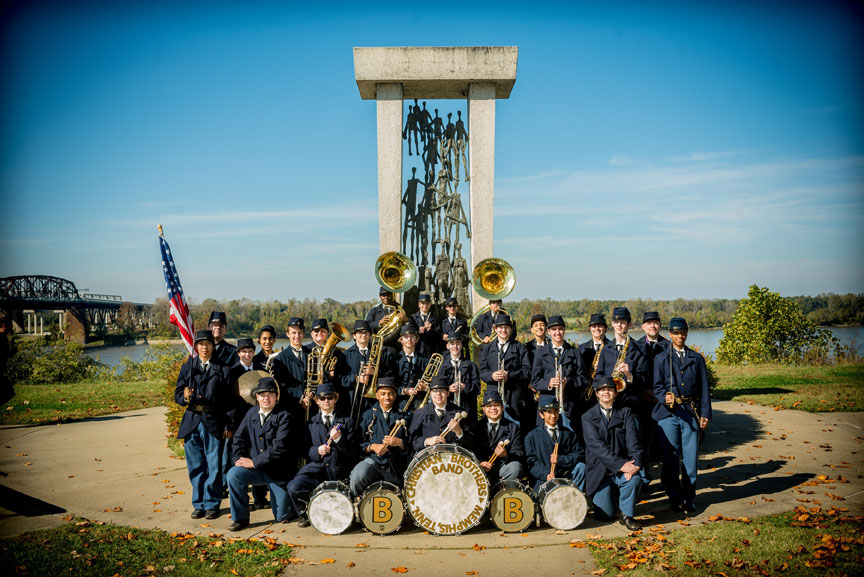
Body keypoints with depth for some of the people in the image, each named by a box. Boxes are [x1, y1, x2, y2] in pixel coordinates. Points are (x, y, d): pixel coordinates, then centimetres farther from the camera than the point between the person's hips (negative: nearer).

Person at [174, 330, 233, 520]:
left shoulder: (222, 369, 4)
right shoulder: (187, 367, 11)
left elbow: (229, 399, 1)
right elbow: (178, 395, 8)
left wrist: (228, 425, -4)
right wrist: (185, 397, -16)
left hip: (214, 423, -2)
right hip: (192, 422, 2)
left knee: (214, 465, 0)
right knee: (195, 466, 8)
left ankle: (212, 504, 11)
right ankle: (198, 504, 19)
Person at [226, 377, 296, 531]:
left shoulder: (284, 416, -13)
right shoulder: (251, 414, 7)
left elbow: (279, 447, -21)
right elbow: (239, 439, 11)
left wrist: (254, 462, -20)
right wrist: (240, 459, -8)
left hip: (278, 471, -4)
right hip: (257, 470, 4)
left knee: (282, 517, -2)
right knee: (233, 474, -25)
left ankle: (291, 500, 34)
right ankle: (241, 518, -7)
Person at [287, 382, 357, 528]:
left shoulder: (346, 421, 9)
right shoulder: (311, 423, 15)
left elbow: (352, 452, 2)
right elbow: (306, 450, 11)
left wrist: (339, 439, -16)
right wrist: (317, 450, -11)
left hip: (338, 471, -1)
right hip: (316, 467, 2)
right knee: (294, 487, -24)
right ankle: (305, 514, 6)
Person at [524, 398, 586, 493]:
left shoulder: (570, 434, 14)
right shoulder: (532, 437, 6)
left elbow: (580, 454, 4)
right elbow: (531, 462, -1)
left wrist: (560, 459, -12)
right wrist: (546, 474, -19)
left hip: (566, 477, 4)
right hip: (543, 480, -4)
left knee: (581, 466, -24)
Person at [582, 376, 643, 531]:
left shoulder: (626, 413, 6)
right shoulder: (588, 417, -2)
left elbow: (633, 441, -6)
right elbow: (597, 446, -15)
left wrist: (635, 463, -24)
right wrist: (620, 464, -26)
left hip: (624, 465, 2)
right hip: (599, 470, -1)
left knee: (635, 479, -32)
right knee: (605, 515, -7)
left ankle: (626, 513, -5)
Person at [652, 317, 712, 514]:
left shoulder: (697, 358, 14)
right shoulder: (661, 359, 9)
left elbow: (704, 389, 12)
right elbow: (657, 387, 3)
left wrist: (705, 414, 4)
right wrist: (665, 397, -18)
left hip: (691, 413, 1)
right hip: (668, 413, -1)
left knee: (691, 457, 0)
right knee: (670, 459, -1)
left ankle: (689, 498, 13)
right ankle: (675, 498, 12)